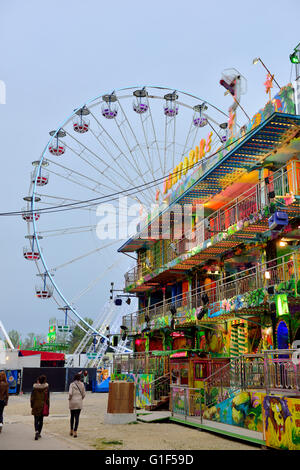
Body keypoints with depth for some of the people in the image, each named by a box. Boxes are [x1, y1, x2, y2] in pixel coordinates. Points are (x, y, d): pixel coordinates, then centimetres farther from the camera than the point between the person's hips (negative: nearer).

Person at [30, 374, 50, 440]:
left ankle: (37, 431, -17)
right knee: (41, 419, 13)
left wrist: (32, 405, 10)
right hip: (43, 405, 0)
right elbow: (47, 397, -3)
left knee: (36, 419, 5)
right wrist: (47, 406, 4)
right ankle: (39, 433, 16)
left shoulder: (35, 387, -5)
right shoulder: (46, 387, -7)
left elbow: (32, 397, -1)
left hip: (36, 405, 0)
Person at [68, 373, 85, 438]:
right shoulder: (82, 384, 0)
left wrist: (69, 398, 2)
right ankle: (75, 432, -7)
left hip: (72, 402, 0)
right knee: (77, 417, 1)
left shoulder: (72, 384, -5)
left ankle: (71, 431, 24)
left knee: (72, 416, 17)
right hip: (79, 403, 0)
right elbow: (84, 394, 1)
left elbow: (70, 393, -16)